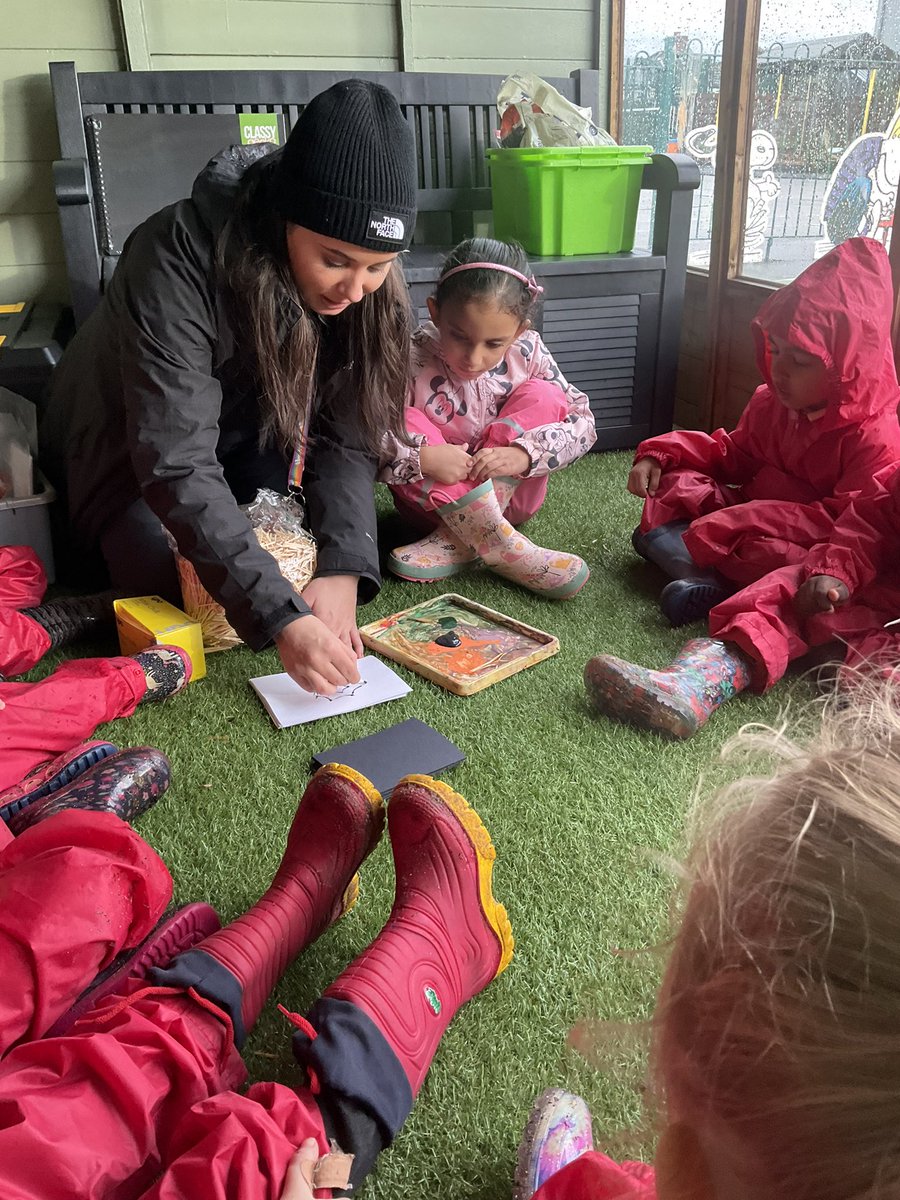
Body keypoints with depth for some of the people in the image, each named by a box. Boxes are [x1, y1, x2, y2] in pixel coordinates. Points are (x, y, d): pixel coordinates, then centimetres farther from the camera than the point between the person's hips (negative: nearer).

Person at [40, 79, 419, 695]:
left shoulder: (368, 283, -22)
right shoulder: (180, 257, -36)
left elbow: (346, 438, -20)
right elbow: (176, 463, -41)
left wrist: (345, 570, -37)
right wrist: (280, 618, -48)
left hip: (246, 435, 4)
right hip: (127, 448, -3)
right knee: (174, 584, -21)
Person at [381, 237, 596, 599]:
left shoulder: (527, 353, -10)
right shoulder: (412, 361, -18)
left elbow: (582, 420, -11)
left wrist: (522, 455, -27)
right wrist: (420, 457, -40)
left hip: (510, 495, 2)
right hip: (431, 498, -1)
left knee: (543, 396, -17)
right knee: (406, 419, -26)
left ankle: (460, 538, -25)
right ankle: (498, 547, -32)